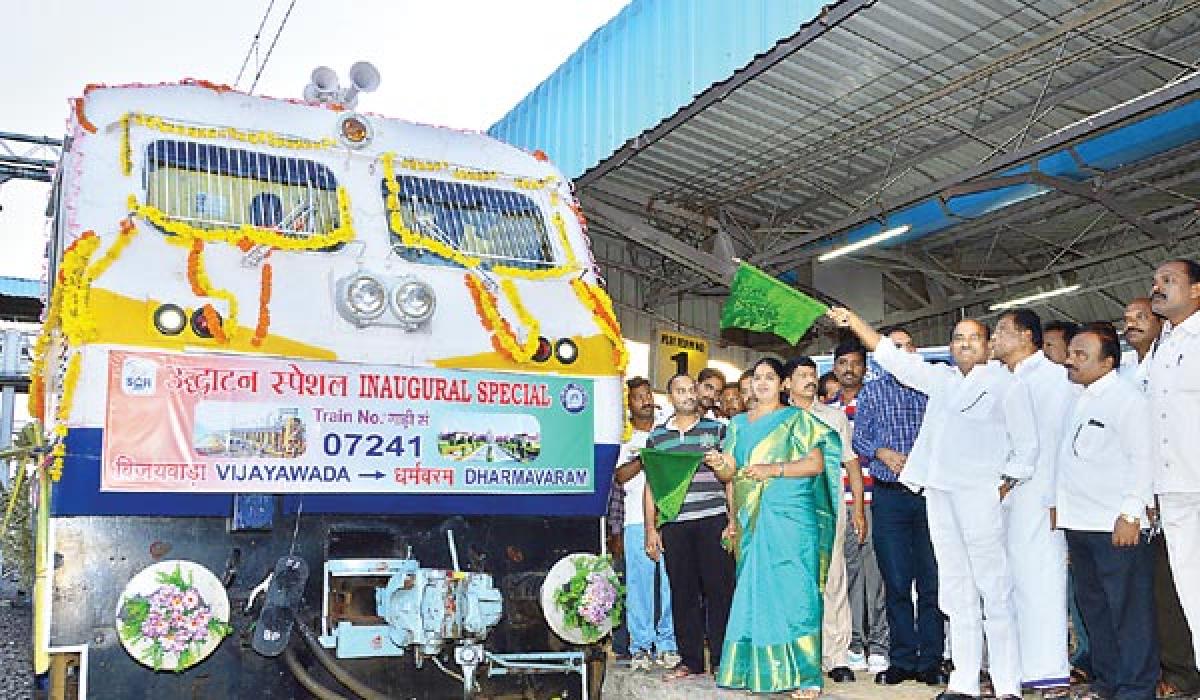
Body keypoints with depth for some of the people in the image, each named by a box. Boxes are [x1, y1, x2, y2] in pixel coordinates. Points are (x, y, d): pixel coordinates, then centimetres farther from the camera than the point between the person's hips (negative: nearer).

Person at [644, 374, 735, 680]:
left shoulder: (717, 430, 9)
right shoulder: (656, 437, 14)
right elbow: (651, 486, 14)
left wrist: (733, 520, -1)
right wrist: (650, 529, 8)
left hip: (713, 520, -2)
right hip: (674, 525, 2)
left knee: (719, 588, -2)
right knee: (683, 593, 4)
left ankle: (722, 658, 7)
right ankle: (690, 660, 13)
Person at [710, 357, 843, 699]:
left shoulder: (797, 419, 5)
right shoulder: (739, 423, 19)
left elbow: (817, 463, -4)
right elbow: (730, 470, 14)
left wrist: (774, 469, -15)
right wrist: (719, 464, -9)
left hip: (791, 516, -4)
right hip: (752, 519, 5)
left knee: (793, 590, -9)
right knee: (753, 591, 2)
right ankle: (758, 670, 8)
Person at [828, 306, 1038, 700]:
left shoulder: (1007, 384, 4)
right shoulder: (941, 379, 19)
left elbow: (1026, 447, 3)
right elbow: (893, 358, 22)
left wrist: (1002, 488, -7)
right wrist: (852, 322, 20)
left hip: (979, 494, -5)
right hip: (938, 492, 6)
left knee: (995, 591, -6)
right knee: (957, 591, 8)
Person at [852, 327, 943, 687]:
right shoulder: (871, 392, 11)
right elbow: (859, 438, 8)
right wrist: (883, 453, -10)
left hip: (929, 492, 0)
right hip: (889, 496, 0)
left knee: (932, 580, 0)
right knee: (896, 582, 2)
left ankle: (930, 662, 8)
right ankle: (902, 661, 11)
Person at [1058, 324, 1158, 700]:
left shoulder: (1125, 398, -9)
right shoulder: (1081, 401, 17)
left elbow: (1142, 457, -14)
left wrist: (1131, 514, -18)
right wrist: (1058, 503, 17)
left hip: (1116, 526, -9)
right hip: (1080, 523, 9)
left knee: (1129, 611, -2)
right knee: (1093, 606, 15)